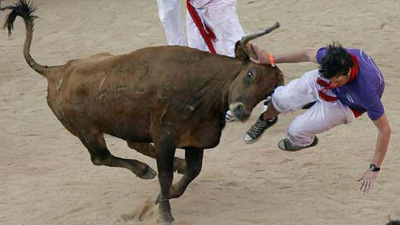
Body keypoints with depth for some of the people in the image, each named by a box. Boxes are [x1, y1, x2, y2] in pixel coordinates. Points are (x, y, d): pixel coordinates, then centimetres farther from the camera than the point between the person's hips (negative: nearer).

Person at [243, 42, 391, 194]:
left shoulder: (367, 91, -45)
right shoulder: (333, 55, -34)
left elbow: (385, 131, -35)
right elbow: (308, 55, -10)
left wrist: (374, 169, -32)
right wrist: (271, 59, -2)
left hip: (344, 106, -3)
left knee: (296, 131, -12)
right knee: (282, 99, -14)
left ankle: (306, 141, 30)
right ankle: (266, 120, 25)